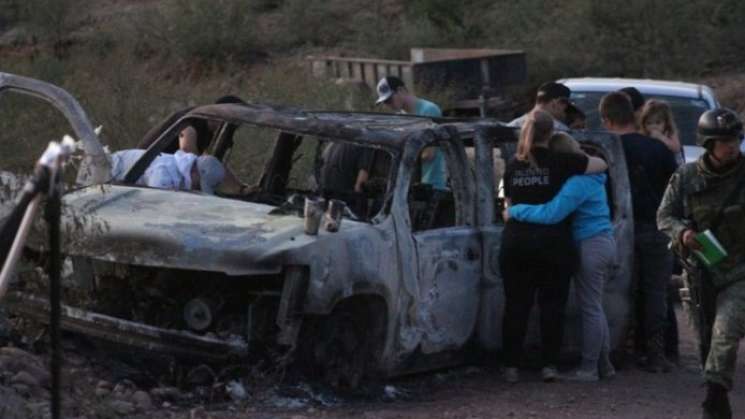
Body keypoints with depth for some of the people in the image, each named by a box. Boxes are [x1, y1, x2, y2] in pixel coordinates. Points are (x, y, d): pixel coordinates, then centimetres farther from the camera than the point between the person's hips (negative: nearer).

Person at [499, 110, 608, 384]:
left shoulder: (513, 165, 8)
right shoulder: (560, 162, -4)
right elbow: (601, 165, 4)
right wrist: (578, 159, 22)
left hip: (515, 240, 3)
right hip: (551, 241, -3)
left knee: (516, 305, 6)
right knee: (551, 304, 5)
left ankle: (511, 366, 5)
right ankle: (549, 364, 4)